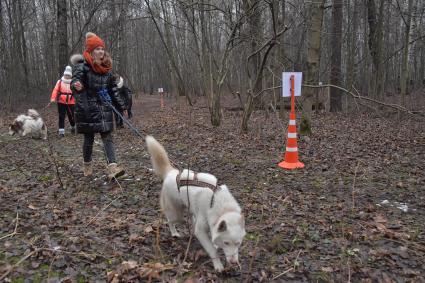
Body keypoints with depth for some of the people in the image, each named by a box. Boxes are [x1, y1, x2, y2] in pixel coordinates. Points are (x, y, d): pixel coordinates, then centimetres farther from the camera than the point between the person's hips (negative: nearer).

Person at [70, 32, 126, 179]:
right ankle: (87, 165, 27)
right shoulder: (82, 67, -9)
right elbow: (74, 82, -21)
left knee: (107, 137, -5)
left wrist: (121, 106, 15)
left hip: (104, 108, 5)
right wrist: (76, 86, -46)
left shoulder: (106, 69, 8)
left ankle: (113, 168, -12)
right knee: (89, 138, 6)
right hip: (88, 109, -4)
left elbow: (113, 90, 15)